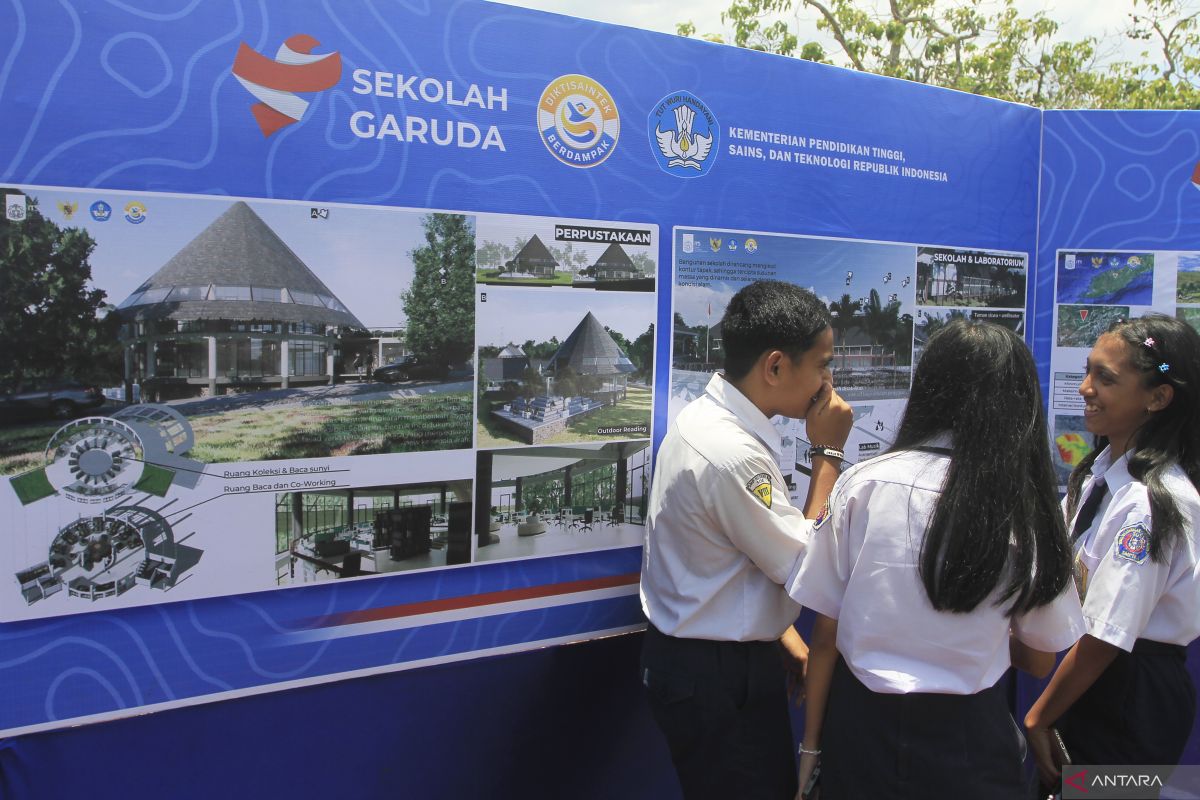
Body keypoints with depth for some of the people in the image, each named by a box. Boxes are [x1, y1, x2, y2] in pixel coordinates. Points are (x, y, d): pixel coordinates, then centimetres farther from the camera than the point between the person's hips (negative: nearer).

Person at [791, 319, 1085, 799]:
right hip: (968, 736, 0)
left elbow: (825, 634, -9)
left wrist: (812, 743, 4)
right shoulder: (1029, 511, -11)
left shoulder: (863, 484, -14)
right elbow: (1039, 662, 2)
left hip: (863, 727, 0)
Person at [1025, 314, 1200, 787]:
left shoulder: (1151, 502, -25)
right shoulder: (1101, 471, 0)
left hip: (1132, 699, -8)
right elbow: (1063, 565, 8)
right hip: (1090, 683, 8)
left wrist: (1038, 718, -11)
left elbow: (1105, 638, -22)